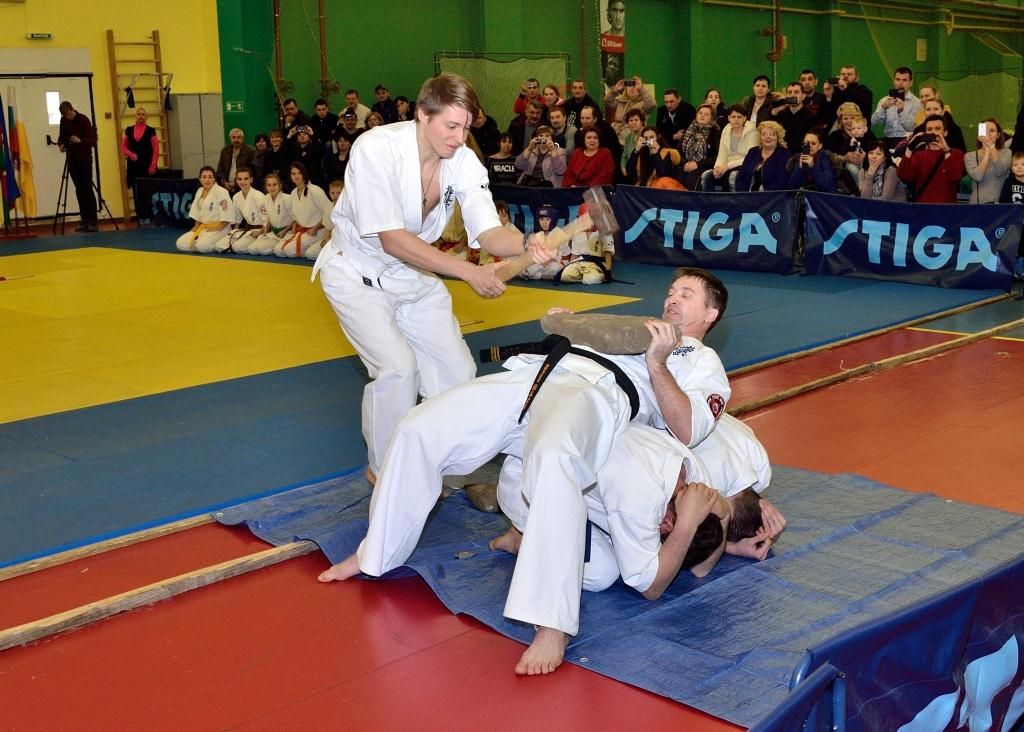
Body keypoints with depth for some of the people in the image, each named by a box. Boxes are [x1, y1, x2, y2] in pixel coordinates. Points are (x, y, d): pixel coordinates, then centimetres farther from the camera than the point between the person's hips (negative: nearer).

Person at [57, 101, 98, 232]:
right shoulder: (64, 121, 6)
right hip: (72, 160, 5)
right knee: (79, 190, 4)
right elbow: (62, 136, 17)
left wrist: (81, 141, -33)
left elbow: (93, 140, -15)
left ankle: (94, 222, -7)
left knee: (87, 189, -8)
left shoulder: (83, 120, -10)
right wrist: (61, 144, -5)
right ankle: (85, 221, 7)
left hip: (84, 159, -5)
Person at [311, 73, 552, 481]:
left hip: (415, 274, 6)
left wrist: (526, 245, -43)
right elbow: (392, 239, -32)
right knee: (398, 368, -22)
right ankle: (385, 471, 1)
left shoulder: (463, 162, -12)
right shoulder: (376, 149, -28)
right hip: (358, 273, -6)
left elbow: (488, 231, -20)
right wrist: (467, 272, -38)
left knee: (457, 371, 2)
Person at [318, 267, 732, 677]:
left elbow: (686, 430, 1)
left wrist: (656, 362, -6)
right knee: (420, 429, -7)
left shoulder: (705, 364, 21)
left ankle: (552, 623, -40)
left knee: (551, 458, -42)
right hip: (531, 376, 7)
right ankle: (377, 553, 13)